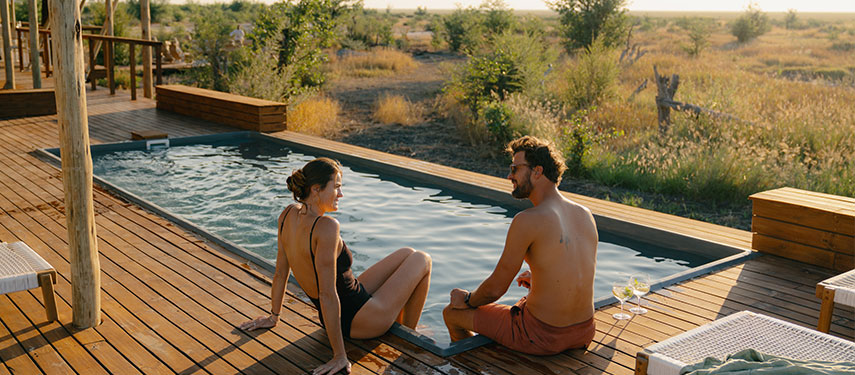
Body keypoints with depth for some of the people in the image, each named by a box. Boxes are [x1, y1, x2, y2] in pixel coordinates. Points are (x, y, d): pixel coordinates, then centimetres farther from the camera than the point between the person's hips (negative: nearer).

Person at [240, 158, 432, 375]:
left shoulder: (289, 214, -7)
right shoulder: (326, 227, -32)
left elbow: (280, 272, 5)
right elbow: (327, 296, -32)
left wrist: (273, 316, 18)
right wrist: (339, 355, -27)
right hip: (357, 320, -8)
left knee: (407, 254, 22)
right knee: (422, 260, 12)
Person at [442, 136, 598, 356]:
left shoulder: (527, 221, -20)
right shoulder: (585, 215, 1)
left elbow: (495, 288, -14)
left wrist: (467, 300, 7)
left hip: (542, 336, -7)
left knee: (451, 313, 14)